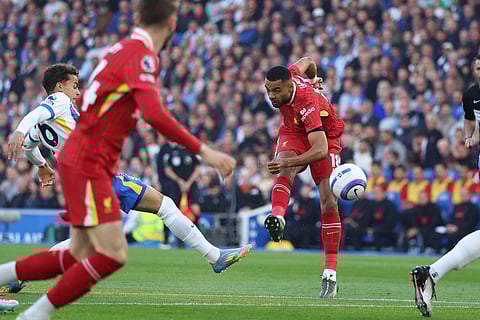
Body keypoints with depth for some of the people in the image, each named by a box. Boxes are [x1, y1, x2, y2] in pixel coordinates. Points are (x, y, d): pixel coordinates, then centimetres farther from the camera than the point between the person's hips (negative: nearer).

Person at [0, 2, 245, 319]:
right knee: (113, 256, -14)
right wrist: (203, 151, -28)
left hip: (82, 161, 10)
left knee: (82, 258, 10)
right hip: (87, 165, -10)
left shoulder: (126, 49, 13)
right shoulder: (141, 55, -17)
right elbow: (154, 114, -30)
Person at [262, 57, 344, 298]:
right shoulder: (290, 75, -22)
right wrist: (312, 80, 24)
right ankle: (277, 216, -59)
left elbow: (321, 149, -49)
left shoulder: (307, 103, -39)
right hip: (293, 132, 5)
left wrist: (288, 162, -61)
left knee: (328, 200, -14)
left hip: (325, 135, -5)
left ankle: (330, 272, -11)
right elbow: (307, 61, 3)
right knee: (284, 169, -30)